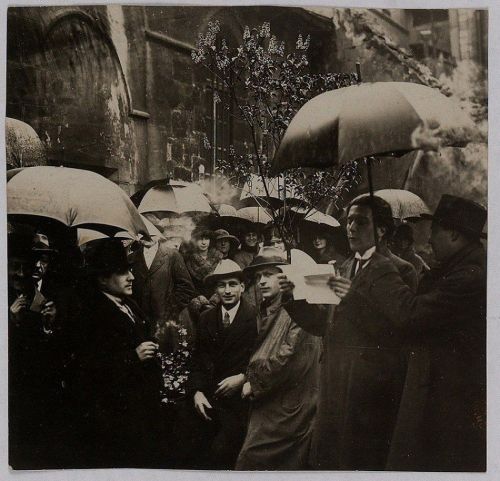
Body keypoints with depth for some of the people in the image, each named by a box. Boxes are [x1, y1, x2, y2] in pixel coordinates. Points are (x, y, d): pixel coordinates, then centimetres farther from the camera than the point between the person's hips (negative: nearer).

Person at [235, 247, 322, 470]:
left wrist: (255, 385, -11)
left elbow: (292, 356, -21)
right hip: (267, 408, 8)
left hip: (286, 413, -8)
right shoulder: (266, 311, 15)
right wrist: (250, 378, 4)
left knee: (250, 463, -8)